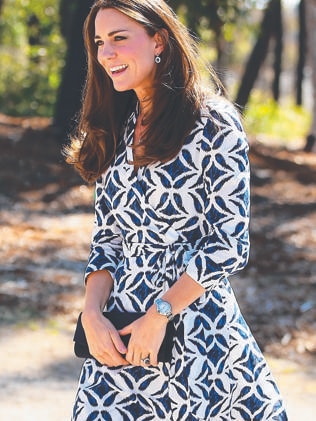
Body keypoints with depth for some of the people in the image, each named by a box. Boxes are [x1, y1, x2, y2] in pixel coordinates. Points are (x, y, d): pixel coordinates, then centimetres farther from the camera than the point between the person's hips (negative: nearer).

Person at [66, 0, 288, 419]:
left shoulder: (213, 123, -7)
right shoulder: (113, 133, 12)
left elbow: (229, 244, -11)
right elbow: (107, 239, 12)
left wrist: (159, 315, -14)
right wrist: (92, 315, -5)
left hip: (196, 326, -5)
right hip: (120, 334, 5)